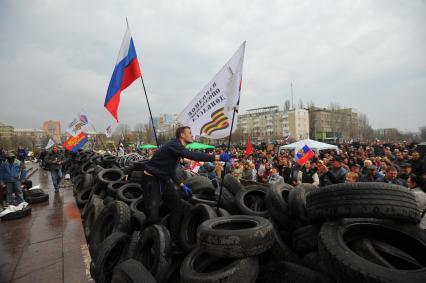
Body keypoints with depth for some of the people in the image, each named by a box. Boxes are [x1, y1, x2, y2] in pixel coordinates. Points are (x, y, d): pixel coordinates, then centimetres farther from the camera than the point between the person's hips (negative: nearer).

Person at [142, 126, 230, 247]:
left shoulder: (177, 147, 8)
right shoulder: (173, 145, -22)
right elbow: (193, 155, -37)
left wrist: (181, 185, 9)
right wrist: (217, 157, -39)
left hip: (164, 179, 10)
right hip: (151, 180, -10)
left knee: (178, 208, 8)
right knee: (153, 216, -11)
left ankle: (174, 240, 21)